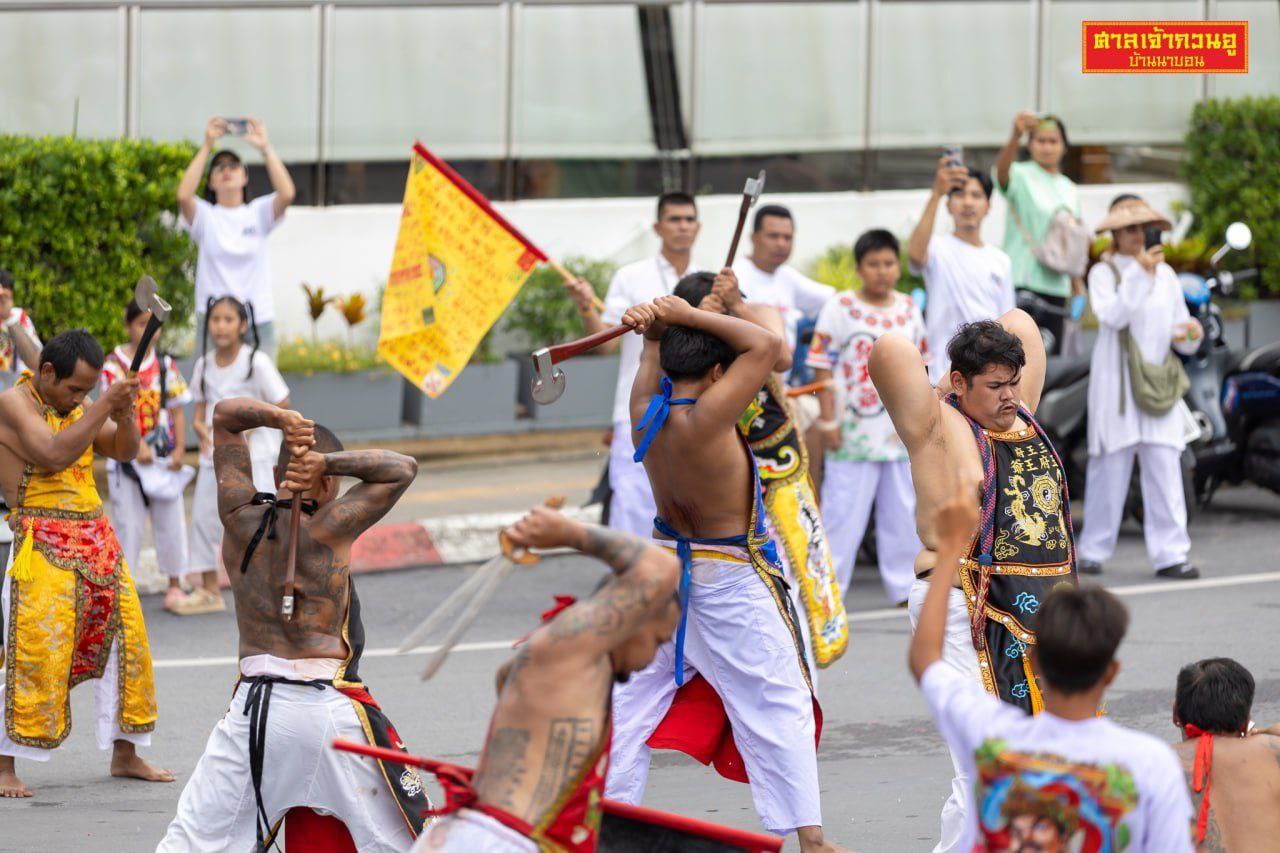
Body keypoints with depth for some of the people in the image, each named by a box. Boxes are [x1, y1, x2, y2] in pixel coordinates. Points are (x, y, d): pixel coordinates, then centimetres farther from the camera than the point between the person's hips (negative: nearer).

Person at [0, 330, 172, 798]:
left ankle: (125, 755, 21)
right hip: (42, 546, -8)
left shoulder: (76, 405, 14)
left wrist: (123, 413, -7)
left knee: (126, 643, 9)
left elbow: (124, 450, 13)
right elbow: (55, 453, -23)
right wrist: (103, 406, -22)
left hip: (97, 540, 8)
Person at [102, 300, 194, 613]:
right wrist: (137, 445, -25)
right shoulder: (114, 365, -4)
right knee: (128, 522, 1)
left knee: (170, 518, 7)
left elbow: (177, 408, 6)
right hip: (127, 457, -3)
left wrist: (179, 449, -5)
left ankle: (175, 584, 17)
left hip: (164, 457, 3)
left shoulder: (165, 364, 6)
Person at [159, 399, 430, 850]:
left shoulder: (241, 516, 4)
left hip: (252, 707, 3)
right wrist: (328, 460, -5)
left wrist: (279, 419, -1)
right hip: (328, 707, -3)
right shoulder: (327, 529, -7)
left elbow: (225, 414, 16)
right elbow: (402, 469, 3)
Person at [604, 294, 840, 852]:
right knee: (781, 710, 2)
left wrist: (655, 322, -14)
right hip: (732, 585, -7)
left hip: (668, 570, 7)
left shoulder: (646, 407, -9)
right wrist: (690, 315, -18)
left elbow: (656, 346, 8)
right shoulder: (705, 420, -27)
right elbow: (766, 346, -24)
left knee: (634, 701, 16)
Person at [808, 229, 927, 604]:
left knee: (904, 511, 11)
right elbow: (823, 368, -7)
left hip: (902, 430, 5)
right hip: (855, 430, -5)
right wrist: (828, 421, -12)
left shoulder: (908, 309, 8)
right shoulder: (841, 309, -7)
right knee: (844, 510, -2)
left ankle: (905, 586, 22)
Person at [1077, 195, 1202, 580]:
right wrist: (1140, 274, -21)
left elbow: (1179, 328, 17)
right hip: (1116, 381, -3)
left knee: (1164, 465, -5)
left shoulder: (1166, 274, 15)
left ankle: (1170, 553, -7)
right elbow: (1112, 316, -17)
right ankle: (1094, 549, 8)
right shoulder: (1104, 273, 1)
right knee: (1111, 465, -2)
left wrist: (1190, 333, -6)